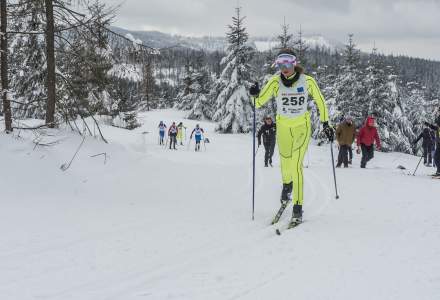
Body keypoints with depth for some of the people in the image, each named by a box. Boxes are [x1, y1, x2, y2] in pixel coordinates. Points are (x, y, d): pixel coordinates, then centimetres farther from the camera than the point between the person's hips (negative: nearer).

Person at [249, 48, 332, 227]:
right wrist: (255, 95, -35)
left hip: (302, 126, -2)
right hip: (283, 126, 2)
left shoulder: (307, 81, -13)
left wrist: (325, 123, 3)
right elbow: (259, 102, -14)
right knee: (285, 164, 12)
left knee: (296, 165, -14)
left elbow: (320, 101, 1)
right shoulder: (275, 82, -12)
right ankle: (287, 185, 49)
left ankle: (298, 208, -11)